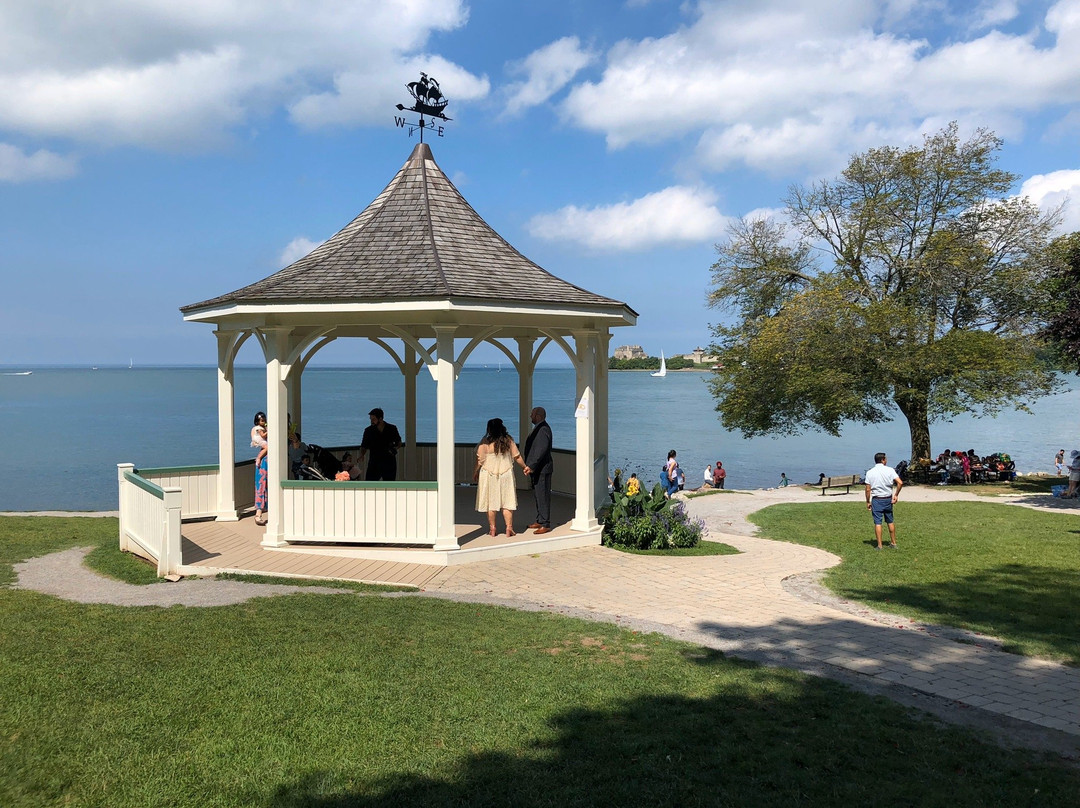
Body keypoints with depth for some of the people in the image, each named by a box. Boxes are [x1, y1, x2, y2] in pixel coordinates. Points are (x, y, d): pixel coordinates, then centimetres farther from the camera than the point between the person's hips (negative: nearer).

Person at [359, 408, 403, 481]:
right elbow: (364, 446, 3)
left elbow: (399, 443, 12)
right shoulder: (369, 430, -1)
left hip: (389, 463, 0)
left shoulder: (392, 429, -1)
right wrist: (362, 455, -16)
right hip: (374, 463, 0)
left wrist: (395, 447, -9)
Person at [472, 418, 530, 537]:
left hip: (489, 476, -2)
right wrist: (524, 467, 19)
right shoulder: (509, 441, -4)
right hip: (506, 475, 2)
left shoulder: (485, 443, -12)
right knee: (507, 502, 7)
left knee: (491, 502, 8)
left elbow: (479, 461, -8)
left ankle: (492, 529, 13)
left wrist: (475, 474, 7)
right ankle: (509, 528, 5)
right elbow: (517, 456, 3)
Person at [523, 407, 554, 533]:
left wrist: (531, 466, -28)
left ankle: (546, 525, -4)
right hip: (536, 469, 11)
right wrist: (530, 466, 19)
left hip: (542, 469, -11)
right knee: (538, 495, 16)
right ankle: (540, 521, 26)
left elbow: (541, 450, -26)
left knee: (543, 496, -7)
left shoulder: (543, 430, -19)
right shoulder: (538, 428, 14)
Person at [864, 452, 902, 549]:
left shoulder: (870, 473, -5)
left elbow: (868, 489, -5)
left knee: (878, 523, 0)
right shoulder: (889, 470, -4)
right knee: (890, 521, 16)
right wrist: (896, 495, -3)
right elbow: (900, 483, -14)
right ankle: (893, 543, 24)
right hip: (888, 499, 2)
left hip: (877, 500, -2)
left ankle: (879, 545, 0)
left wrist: (868, 502, 4)